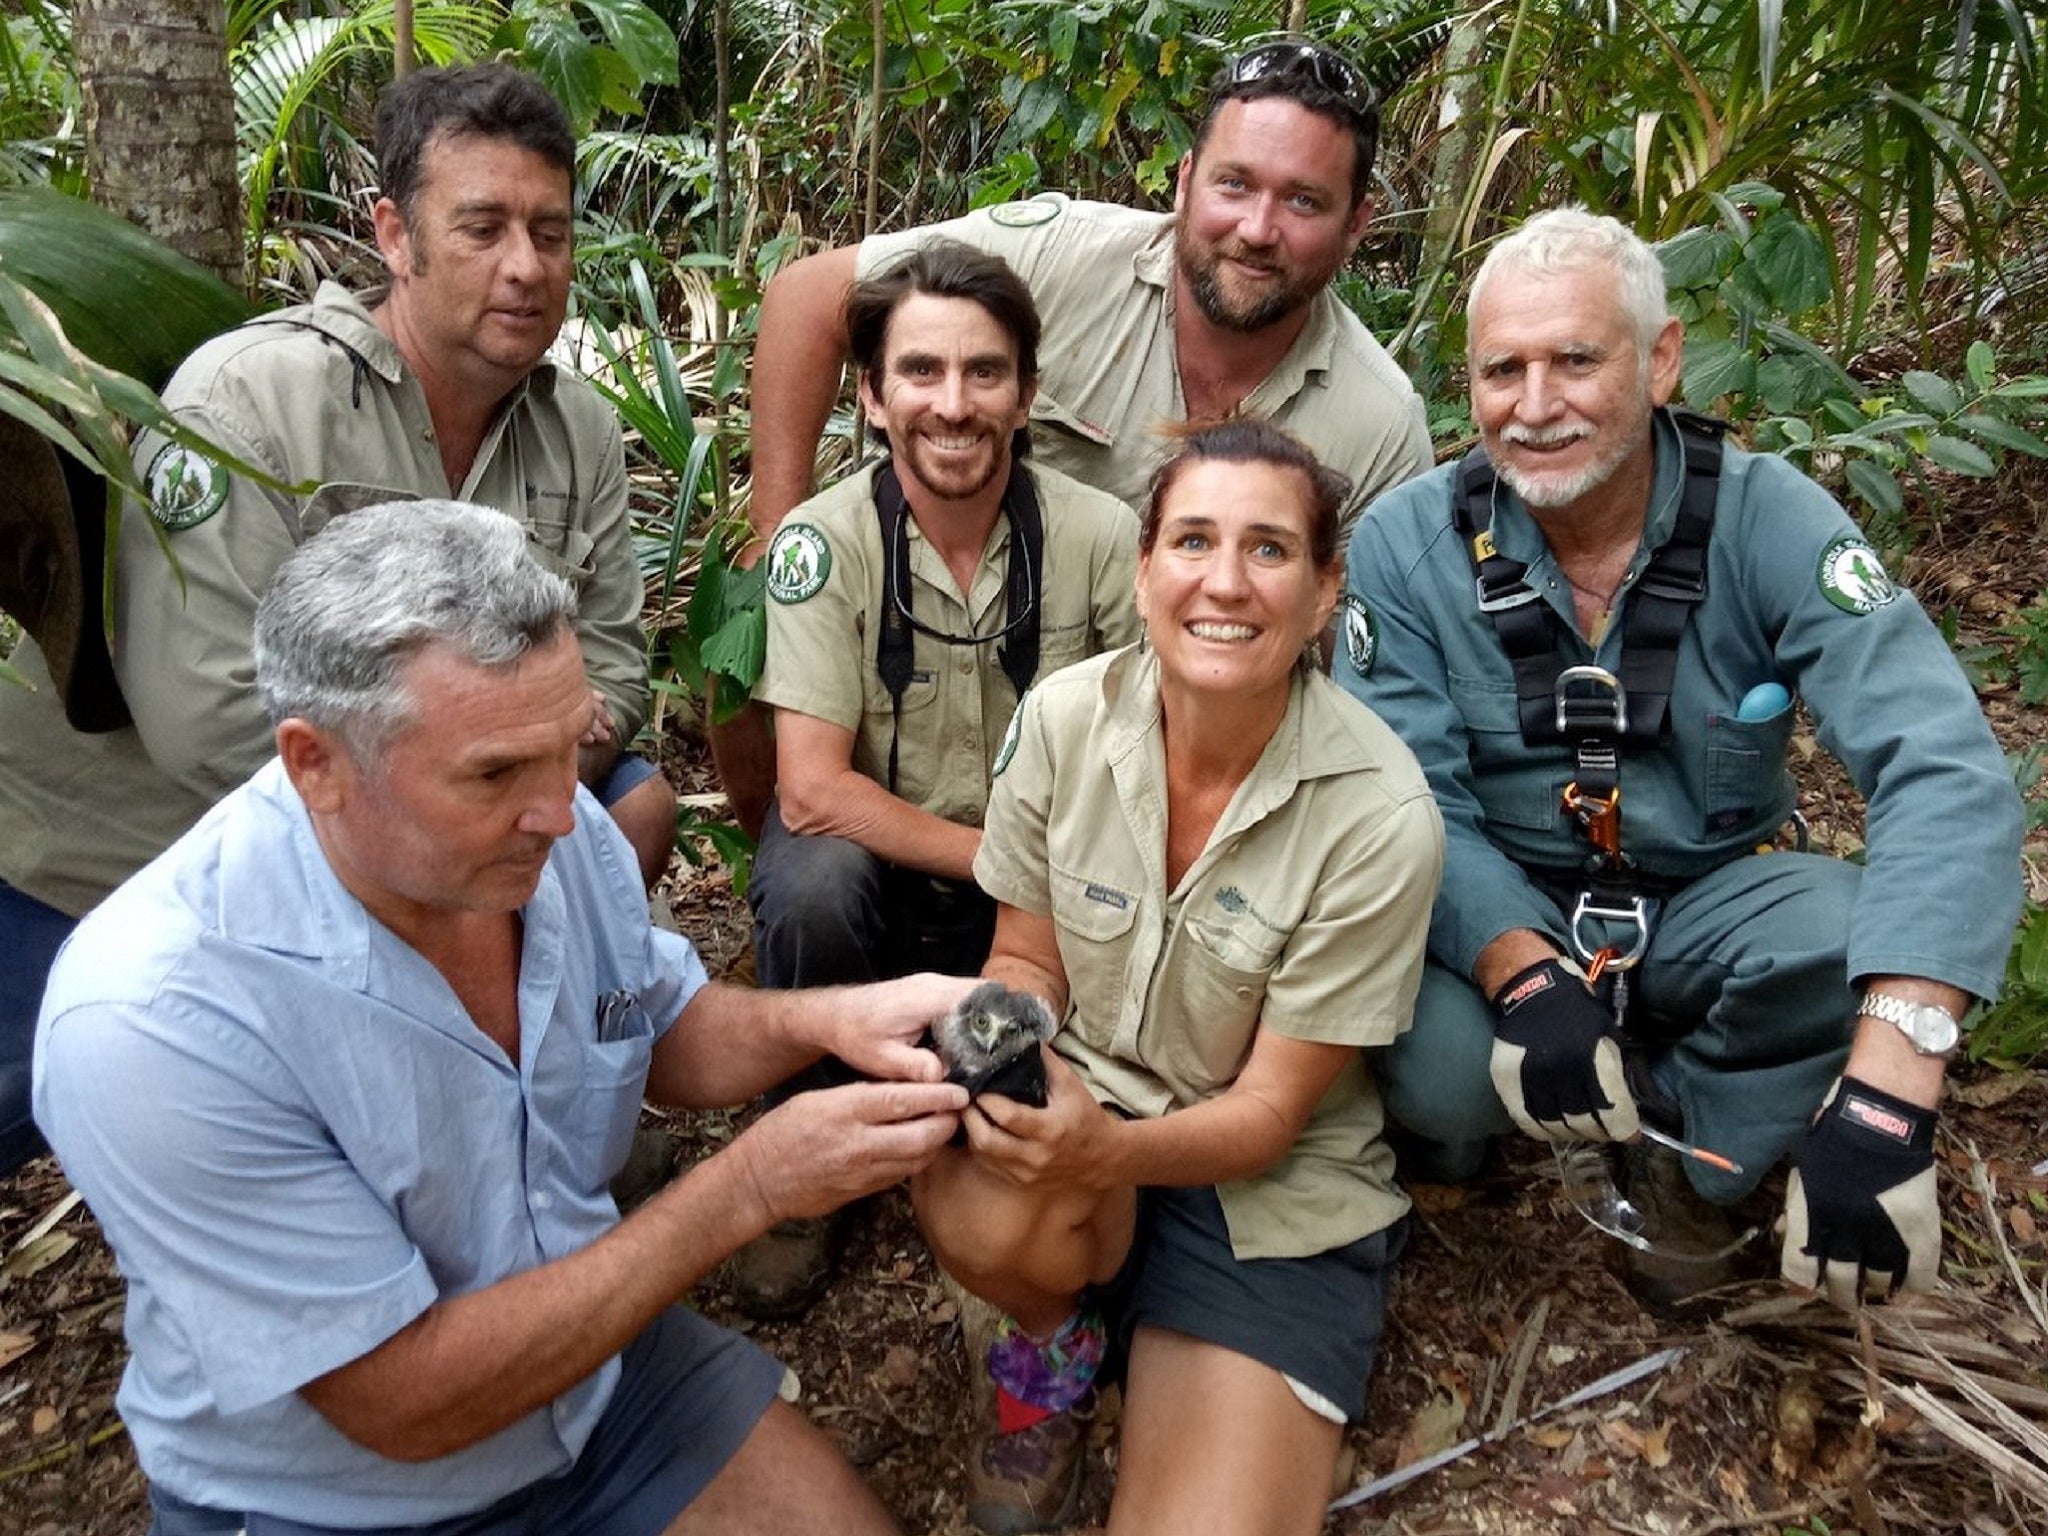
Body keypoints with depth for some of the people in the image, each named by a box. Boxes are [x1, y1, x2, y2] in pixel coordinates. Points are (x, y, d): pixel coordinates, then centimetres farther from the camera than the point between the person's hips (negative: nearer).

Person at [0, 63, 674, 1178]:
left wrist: (559, 757, -23)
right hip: (109, 855, -4)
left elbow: (607, 660, -1)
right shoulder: (249, 400, -24)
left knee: (637, 805, -5)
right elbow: (210, 722, -30)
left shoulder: (580, 431, -5)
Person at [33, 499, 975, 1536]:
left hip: (596, 1359, 4)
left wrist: (820, 1021, -17)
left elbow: (661, 1039, 4)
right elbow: (409, 1403, -26)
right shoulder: (151, 1021, -32)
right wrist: (749, 1187, -28)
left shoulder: (556, 832, -15)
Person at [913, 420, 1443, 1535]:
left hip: (1270, 1186, -2)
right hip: (1079, 1106, 3)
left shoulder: (1380, 816, -22)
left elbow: (1269, 1112, -15)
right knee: (984, 1217, -32)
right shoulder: (1064, 718, -13)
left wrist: (1107, 1146, -34)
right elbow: (1026, 957, 1)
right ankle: (1055, 1343, 4)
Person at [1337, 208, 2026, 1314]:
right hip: (1495, 909, 0)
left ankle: (1689, 1156, 0)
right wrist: (1522, 971, -39)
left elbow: (1945, 771, -27)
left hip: (1708, 900, 1)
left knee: (1875, 947, -30)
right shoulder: (1406, 544, -13)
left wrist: (1884, 1093, -41)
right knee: (1438, 1068, -31)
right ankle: (1458, 1136, 8)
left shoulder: (1768, 520, -16)